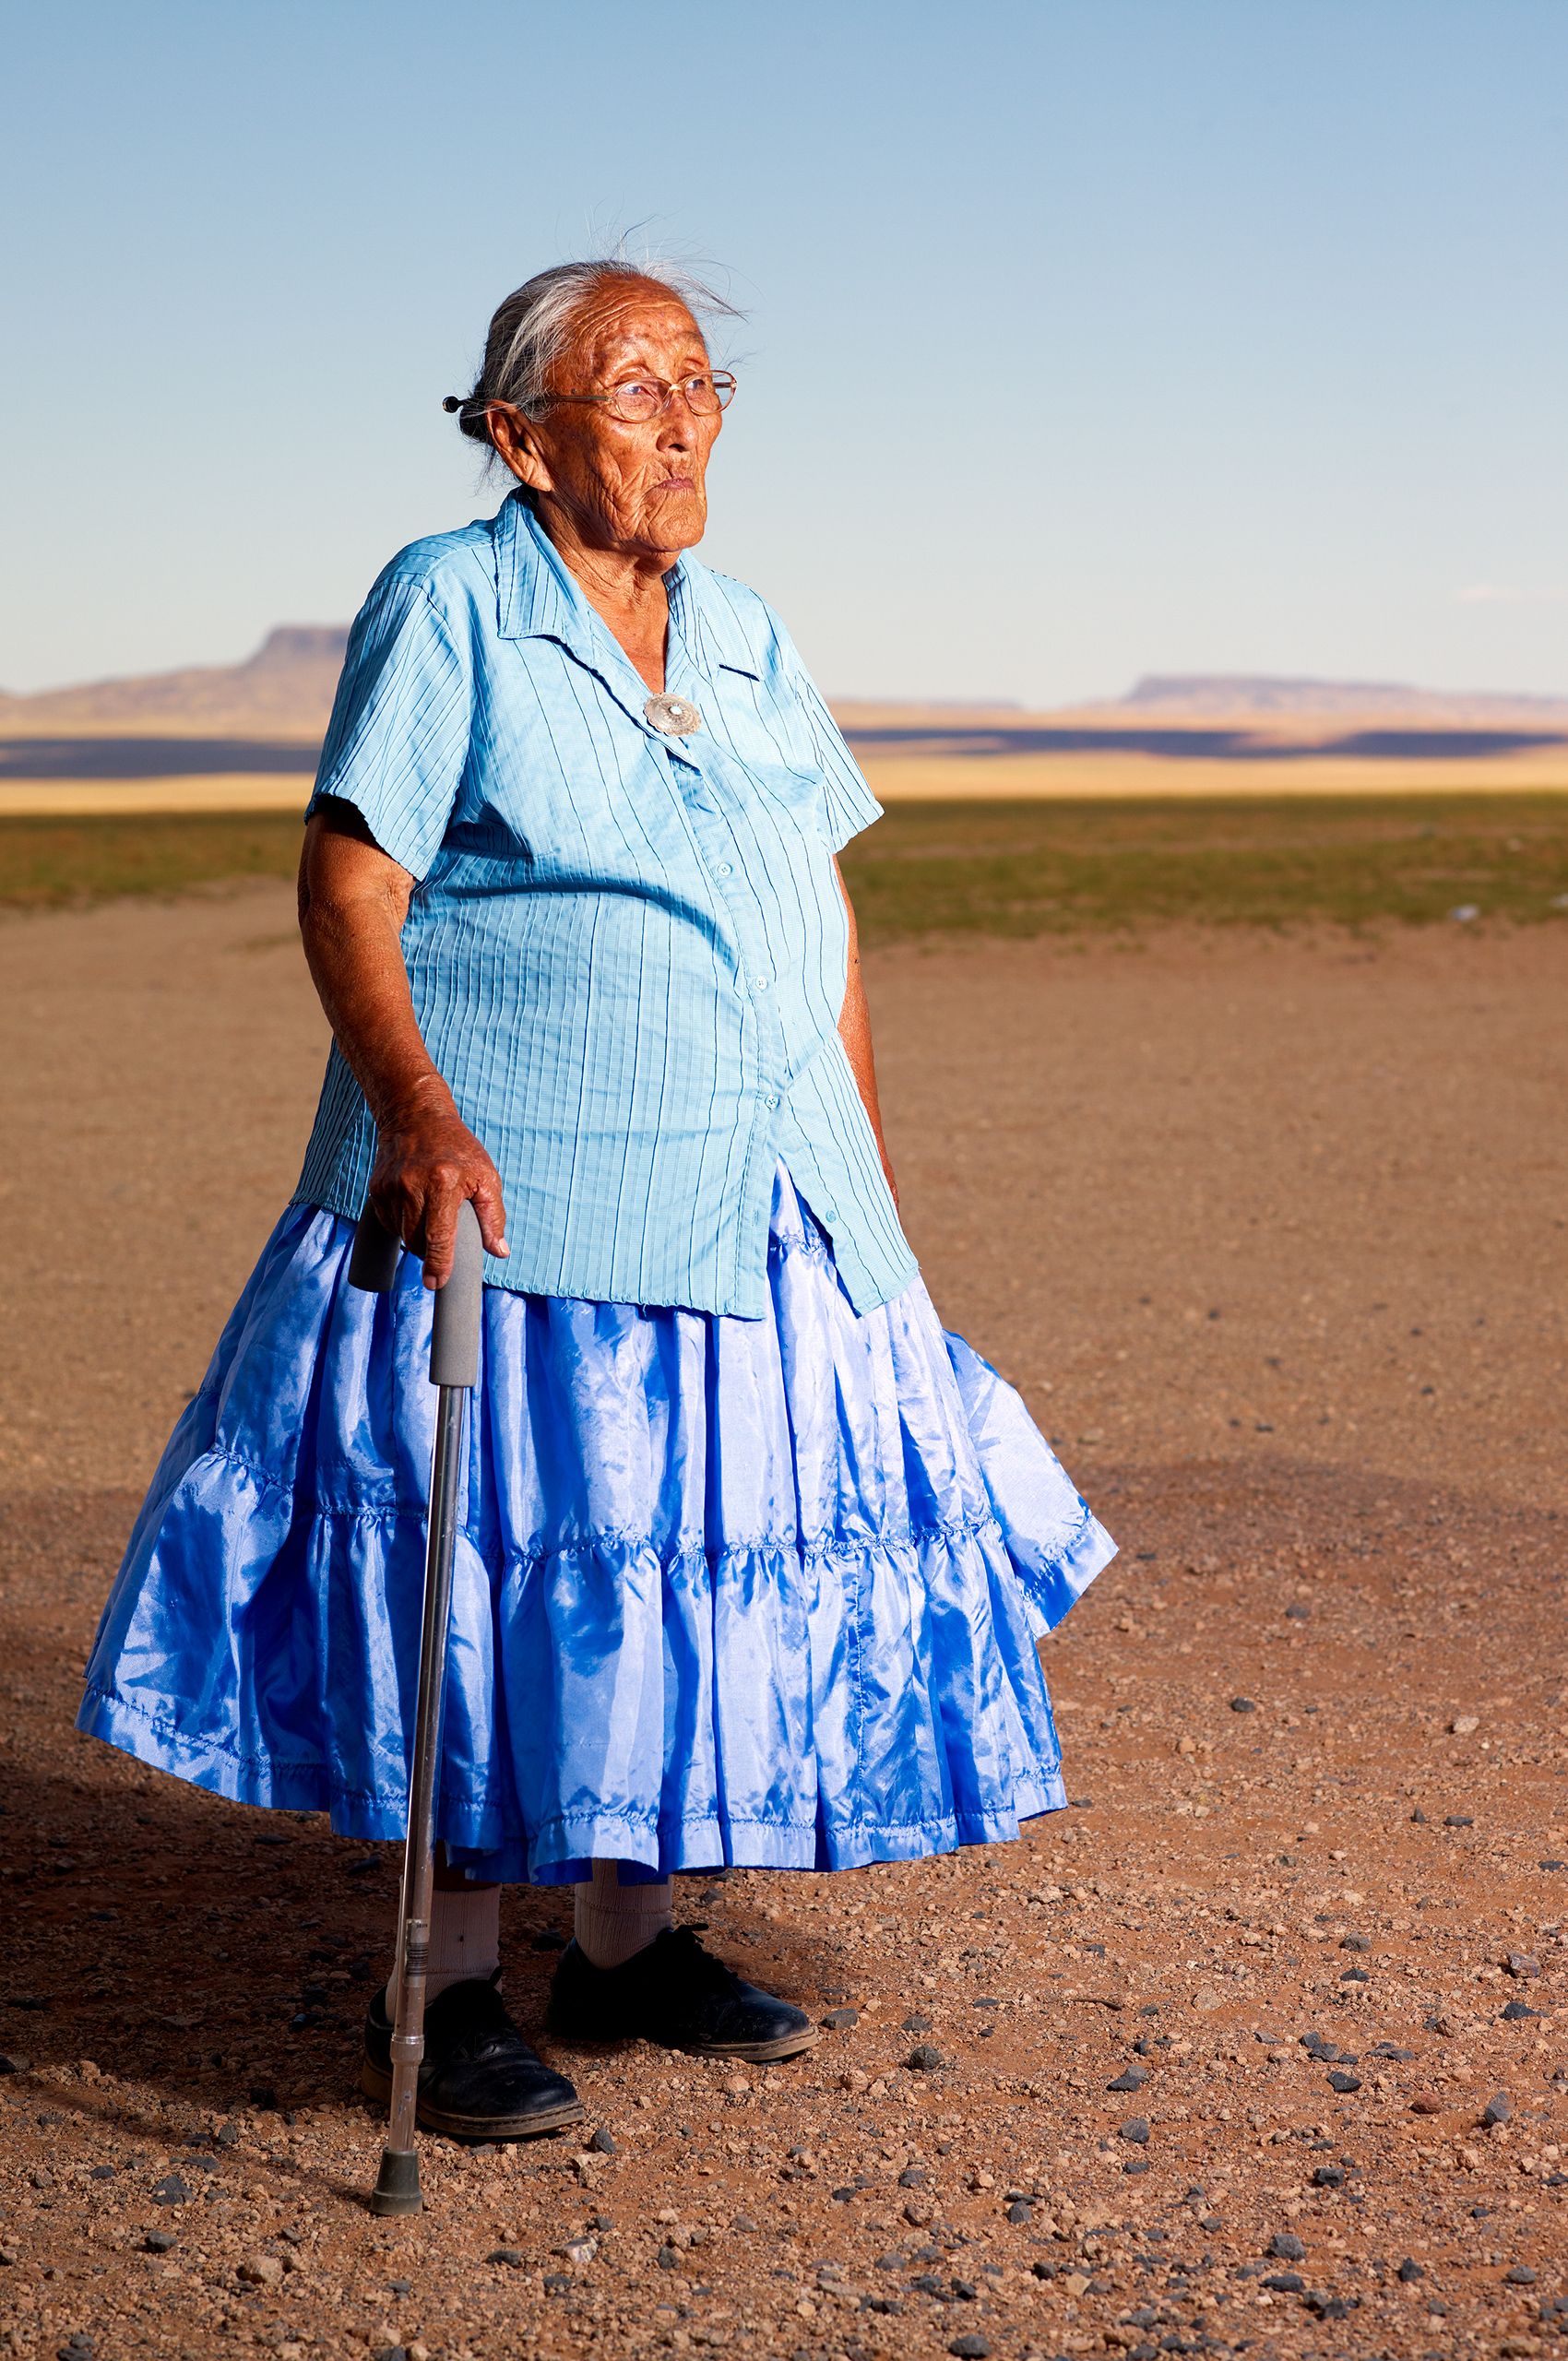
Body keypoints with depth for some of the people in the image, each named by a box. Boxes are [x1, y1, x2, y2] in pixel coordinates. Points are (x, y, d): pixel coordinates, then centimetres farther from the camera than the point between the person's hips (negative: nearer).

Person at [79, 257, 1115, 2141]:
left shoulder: (745, 638, 14)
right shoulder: (449, 605, -4)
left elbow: (821, 907, 19)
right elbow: (348, 882, -12)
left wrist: (867, 1152, 16)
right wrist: (412, 1107, -25)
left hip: (747, 1210, 6)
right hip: (505, 1189, -6)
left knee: (683, 1552, 9)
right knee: (499, 1562, -3)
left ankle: (626, 1942, 24)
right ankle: (442, 1991, 10)